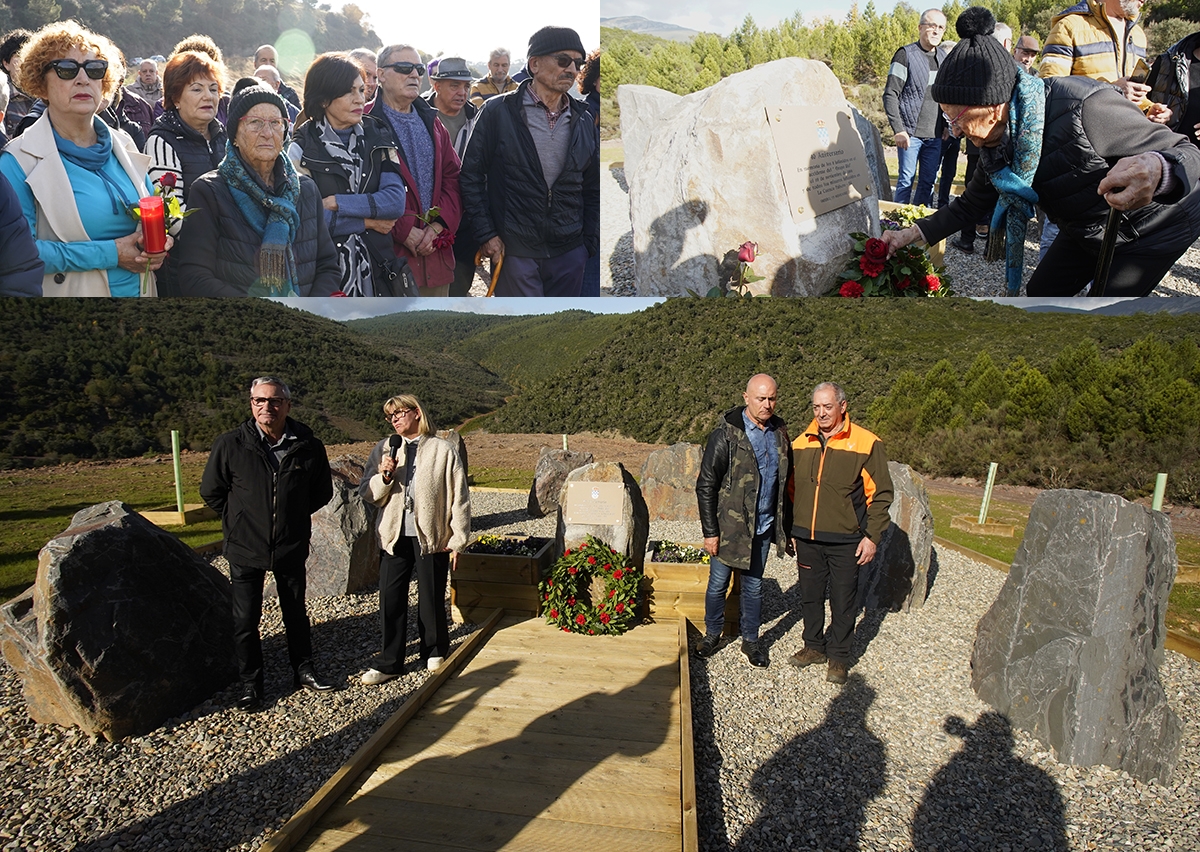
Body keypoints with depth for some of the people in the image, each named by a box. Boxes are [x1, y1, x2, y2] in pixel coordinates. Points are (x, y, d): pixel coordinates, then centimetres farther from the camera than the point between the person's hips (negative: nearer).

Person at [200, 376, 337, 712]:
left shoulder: (308, 446, -9)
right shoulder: (230, 444, -11)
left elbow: (322, 492, 7)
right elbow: (211, 490, 3)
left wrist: (294, 515, 6)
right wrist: (239, 520, 4)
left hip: (292, 547, 1)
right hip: (246, 549, -1)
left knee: (296, 612, 17)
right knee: (245, 620, 7)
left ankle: (303, 670, 34)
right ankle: (250, 684, 26)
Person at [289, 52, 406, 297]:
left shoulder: (378, 136, 6)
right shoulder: (301, 148, -3)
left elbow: (395, 201, -8)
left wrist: (337, 203, -13)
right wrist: (367, 221, -9)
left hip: (374, 265, 3)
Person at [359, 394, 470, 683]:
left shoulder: (443, 450, -4)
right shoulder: (384, 449, 4)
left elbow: (459, 498, -3)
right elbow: (368, 494, 4)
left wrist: (457, 540, -5)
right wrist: (384, 476, -15)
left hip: (431, 537, -2)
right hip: (393, 537, 3)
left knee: (432, 598, 10)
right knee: (390, 599, 6)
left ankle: (434, 653, 31)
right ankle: (389, 662, 22)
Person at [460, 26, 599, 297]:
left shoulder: (583, 120, 10)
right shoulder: (498, 111, -2)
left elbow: (592, 188, 14)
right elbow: (472, 176, 0)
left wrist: (591, 243, 7)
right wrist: (486, 234, -6)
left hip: (570, 251, 4)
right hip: (515, 249, -4)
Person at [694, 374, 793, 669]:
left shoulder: (780, 433, 4)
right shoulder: (726, 435, -13)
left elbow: (785, 483, 12)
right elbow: (706, 486, -11)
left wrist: (786, 527, 10)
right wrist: (710, 531, -13)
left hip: (763, 528, 4)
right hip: (729, 528, -4)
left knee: (754, 586, 16)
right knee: (718, 585, 10)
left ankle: (750, 641, 33)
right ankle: (712, 635, 30)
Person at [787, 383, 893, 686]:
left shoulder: (866, 443, -8)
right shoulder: (800, 444, 4)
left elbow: (880, 494, -5)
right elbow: (791, 489, 13)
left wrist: (872, 536, -9)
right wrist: (789, 530, 12)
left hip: (845, 541, -4)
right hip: (806, 538, 4)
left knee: (843, 601, 8)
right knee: (810, 596, 15)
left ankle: (838, 656, 26)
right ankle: (814, 646, 33)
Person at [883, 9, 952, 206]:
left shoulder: (944, 56, 15)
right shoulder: (906, 54, -3)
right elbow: (890, 94, -9)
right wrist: (898, 130, -16)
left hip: (935, 135, 5)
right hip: (911, 132, -5)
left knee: (928, 182, 7)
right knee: (906, 179, -2)